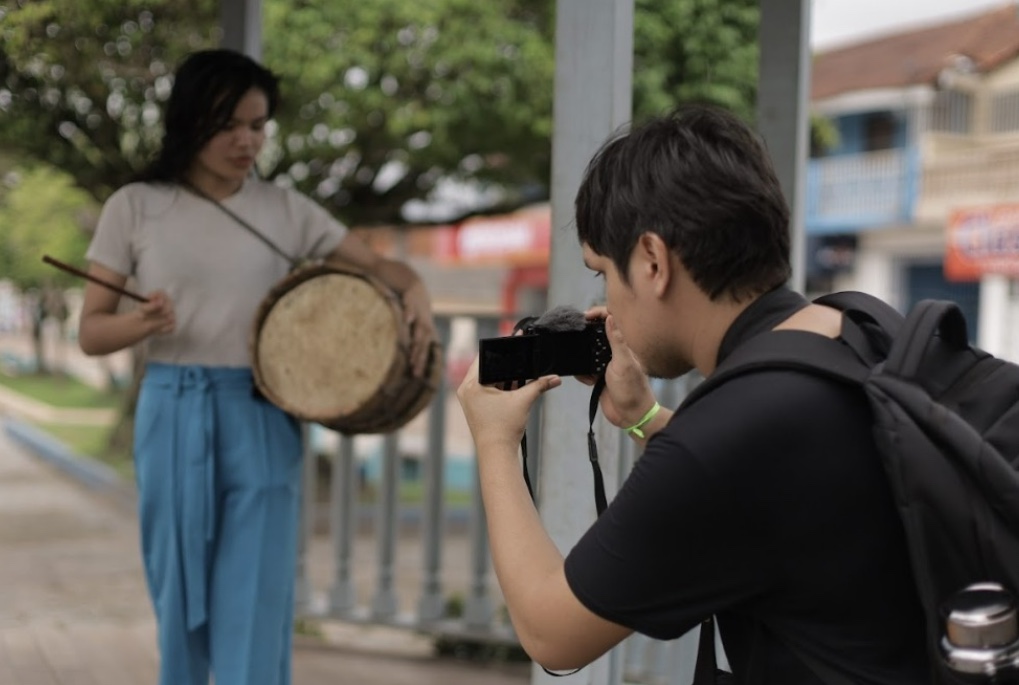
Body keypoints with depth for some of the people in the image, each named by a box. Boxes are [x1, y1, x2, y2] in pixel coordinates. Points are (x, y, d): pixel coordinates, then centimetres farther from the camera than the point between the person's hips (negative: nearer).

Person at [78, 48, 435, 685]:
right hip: (174, 418, 0)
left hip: (264, 420, 0)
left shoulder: (285, 209, 4)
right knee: (180, 596, 10)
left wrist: (416, 292, -13)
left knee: (257, 605, -3)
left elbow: (377, 264, 10)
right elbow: (91, 332, 1)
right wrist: (145, 321, -21)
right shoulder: (135, 207, 1)